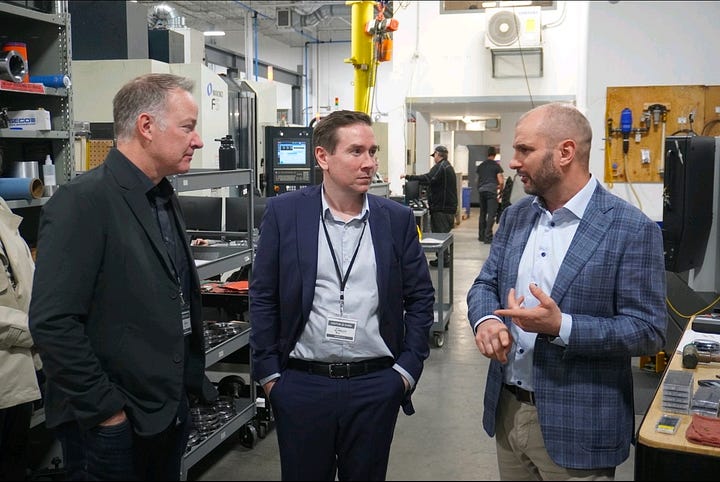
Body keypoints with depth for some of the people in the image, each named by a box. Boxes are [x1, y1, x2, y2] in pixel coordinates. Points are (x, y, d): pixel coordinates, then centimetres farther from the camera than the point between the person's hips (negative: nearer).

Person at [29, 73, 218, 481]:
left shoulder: (165, 199, 10)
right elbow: (53, 323, -22)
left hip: (172, 412, 8)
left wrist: (193, 383, 12)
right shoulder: (83, 202, -17)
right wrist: (105, 410, -18)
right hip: (112, 427, -8)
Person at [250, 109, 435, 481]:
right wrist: (268, 373, -1)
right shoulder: (284, 212, -3)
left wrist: (408, 367, 0)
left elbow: (420, 297, 6)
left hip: (376, 385, 1)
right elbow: (263, 297, 0)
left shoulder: (397, 219, 1)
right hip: (300, 384, -1)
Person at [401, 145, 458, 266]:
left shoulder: (440, 167, -15)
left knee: (440, 233, -5)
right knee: (443, 233, 14)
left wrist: (408, 176, -27)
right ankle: (445, 257, 19)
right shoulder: (448, 167, 19)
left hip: (441, 207, -10)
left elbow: (427, 179, -28)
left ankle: (443, 259, -2)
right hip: (449, 206, 10)